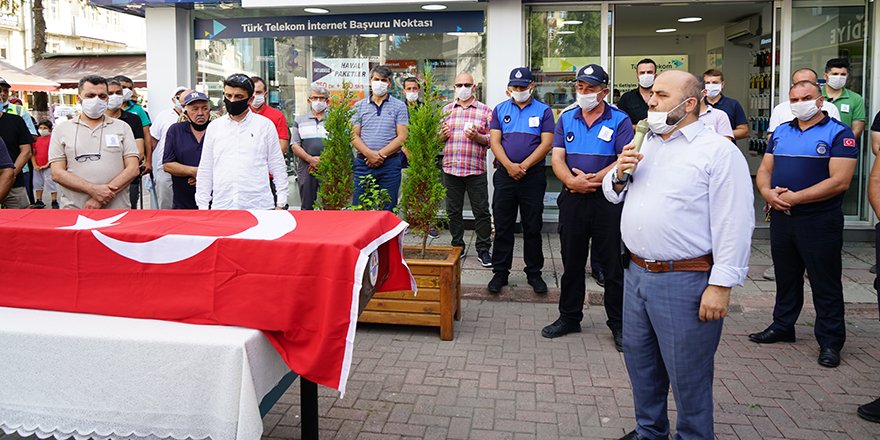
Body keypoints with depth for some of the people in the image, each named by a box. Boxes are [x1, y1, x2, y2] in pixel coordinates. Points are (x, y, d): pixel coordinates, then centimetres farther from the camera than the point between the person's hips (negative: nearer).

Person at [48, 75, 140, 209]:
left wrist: (100, 199, -13)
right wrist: (93, 190, -16)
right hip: (73, 210, 0)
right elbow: (57, 173, -1)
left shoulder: (122, 127, 7)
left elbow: (133, 169, -2)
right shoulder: (62, 130, 8)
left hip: (117, 209, 0)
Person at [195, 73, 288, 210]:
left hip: (259, 206, -2)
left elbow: (278, 167, 6)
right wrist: (203, 206, 8)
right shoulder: (214, 127, 11)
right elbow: (205, 170, 14)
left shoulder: (265, 125, 5)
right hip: (221, 207, 2)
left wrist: (281, 204, 0)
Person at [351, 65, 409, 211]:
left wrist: (381, 154, -12)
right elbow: (354, 136, 4)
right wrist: (369, 154, -13)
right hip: (363, 163, 1)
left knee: (387, 209, 3)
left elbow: (402, 137, -2)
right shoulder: (359, 106, 11)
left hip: (390, 164, -1)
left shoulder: (399, 106, 6)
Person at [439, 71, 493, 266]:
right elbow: (437, 137, 19)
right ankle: (457, 246, 23)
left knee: (481, 212, 1)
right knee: (453, 211, 10)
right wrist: (442, 135, -4)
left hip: (476, 170, -3)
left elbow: (491, 139, 3)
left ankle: (483, 250, 11)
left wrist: (477, 137, -16)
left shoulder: (485, 111, 4)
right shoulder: (447, 110, 13)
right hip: (450, 168, 3)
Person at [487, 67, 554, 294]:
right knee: (502, 226, 4)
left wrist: (524, 166, -13)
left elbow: (546, 142, -4)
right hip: (504, 174, 1)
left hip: (533, 175, -1)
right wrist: (509, 165, -13)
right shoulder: (500, 110, 10)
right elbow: (494, 141, 2)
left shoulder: (543, 110, 5)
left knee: (533, 227, 6)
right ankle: (500, 272, 14)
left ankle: (534, 272, 17)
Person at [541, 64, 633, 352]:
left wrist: (593, 180, -19)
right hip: (572, 200, 3)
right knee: (572, 263, 13)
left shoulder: (620, 121, -1)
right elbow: (557, 158, 1)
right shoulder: (566, 119, 10)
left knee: (612, 265, 3)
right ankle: (569, 317, 26)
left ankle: (618, 325, 16)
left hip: (607, 200, -3)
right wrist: (572, 181, -18)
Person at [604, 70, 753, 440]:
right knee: (640, 360, 19)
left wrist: (721, 285, -19)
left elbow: (733, 225, -15)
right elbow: (613, 194, 21)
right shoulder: (644, 144, 14)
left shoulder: (718, 151, -10)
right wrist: (619, 175, -1)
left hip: (685, 282, -7)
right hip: (636, 273, 8)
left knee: (687, 373, 4)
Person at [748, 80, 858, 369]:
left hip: (820, 220, -5)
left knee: (825, 283, 3)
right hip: (781, 217, 6)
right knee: (785, 277, 17)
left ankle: (830, 341, 14)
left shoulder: (839, 133, -7)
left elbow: (840, 181, -17)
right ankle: (782, 327, 32)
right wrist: (767, 192, -11)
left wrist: (793, 198, -19)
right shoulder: (781, 132, 12)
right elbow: (764, 170, 11)